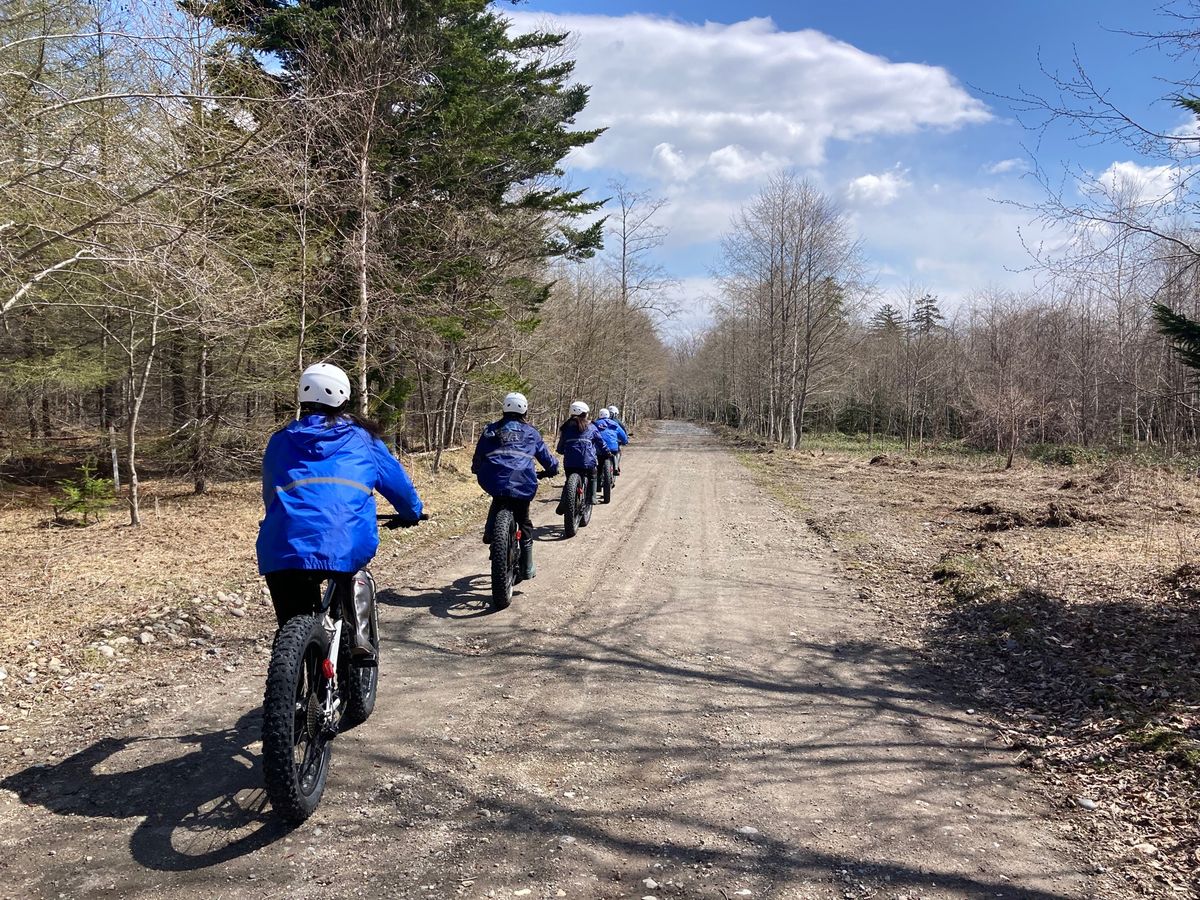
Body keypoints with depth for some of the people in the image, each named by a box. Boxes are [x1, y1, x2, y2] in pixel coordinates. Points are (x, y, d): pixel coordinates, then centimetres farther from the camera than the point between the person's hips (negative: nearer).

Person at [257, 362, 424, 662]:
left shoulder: (280, 440, 25)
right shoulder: (361, 437, 20)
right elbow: (397, 480, 29)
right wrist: (414, 512, 48)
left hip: (283, 549, 2)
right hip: (345, 543, -2)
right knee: (355, 578, 31)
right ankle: (360, 639, 10)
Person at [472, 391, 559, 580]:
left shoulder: (491, 430, 19)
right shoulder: (530, 432, 17)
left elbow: (478, 457, 24)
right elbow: (545, 455, 24)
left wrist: (477, 471, 43)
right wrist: (553, 469, 43)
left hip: (494, 480, 1)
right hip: (522, 483, -1)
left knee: (498, 501, 35)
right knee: (524, 522, 14)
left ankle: (490, 533, 13)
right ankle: (527, 568, 14)